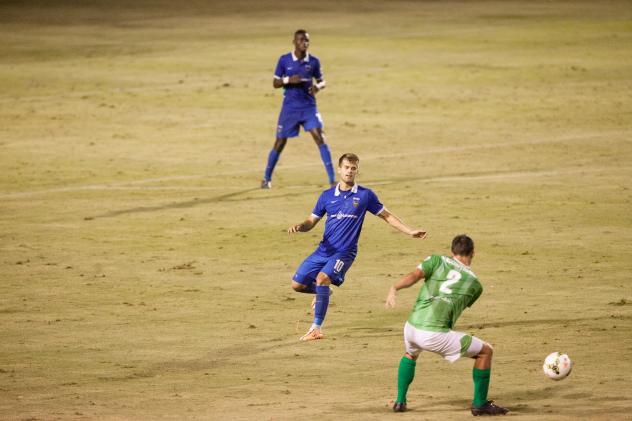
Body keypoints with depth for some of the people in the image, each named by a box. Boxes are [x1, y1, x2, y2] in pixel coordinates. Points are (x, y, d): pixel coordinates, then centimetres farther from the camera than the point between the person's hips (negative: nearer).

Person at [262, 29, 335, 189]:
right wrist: (289, 80, -19)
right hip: (290, 108, 0)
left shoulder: (313, 61, 0)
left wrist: (318, 86, -14)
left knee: (320, 138, -15)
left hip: (309, 106, 0)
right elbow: (275, 83, 1)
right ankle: (267, 178, 25)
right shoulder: (284, 60, -3)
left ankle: (332, 180, -14)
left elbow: (322, 81, 11)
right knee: (280, 143, 6)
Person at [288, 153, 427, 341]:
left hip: (344, 253, -4)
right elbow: (311, 222, 11)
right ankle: (321, 292, 33)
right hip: (323, 250, 4)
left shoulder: (365, 195, -1)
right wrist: (299, 226, -11)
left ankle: (316, 328, -23)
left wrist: (410, 231, 1)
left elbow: (387, 216, 8)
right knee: (297, 284, -1)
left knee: (322, 278, -29)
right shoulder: (327, 196, 7)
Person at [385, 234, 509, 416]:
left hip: (412, 328, 4)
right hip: (436, 336, -4)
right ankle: (480, 404, 17)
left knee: (411, 354, 40)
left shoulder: (437, 260, 12)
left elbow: (414, 275, -6)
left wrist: (394, 288, -18)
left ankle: (400, 401, 36)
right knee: (485, 352, 13)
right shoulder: (475, 284, 12)